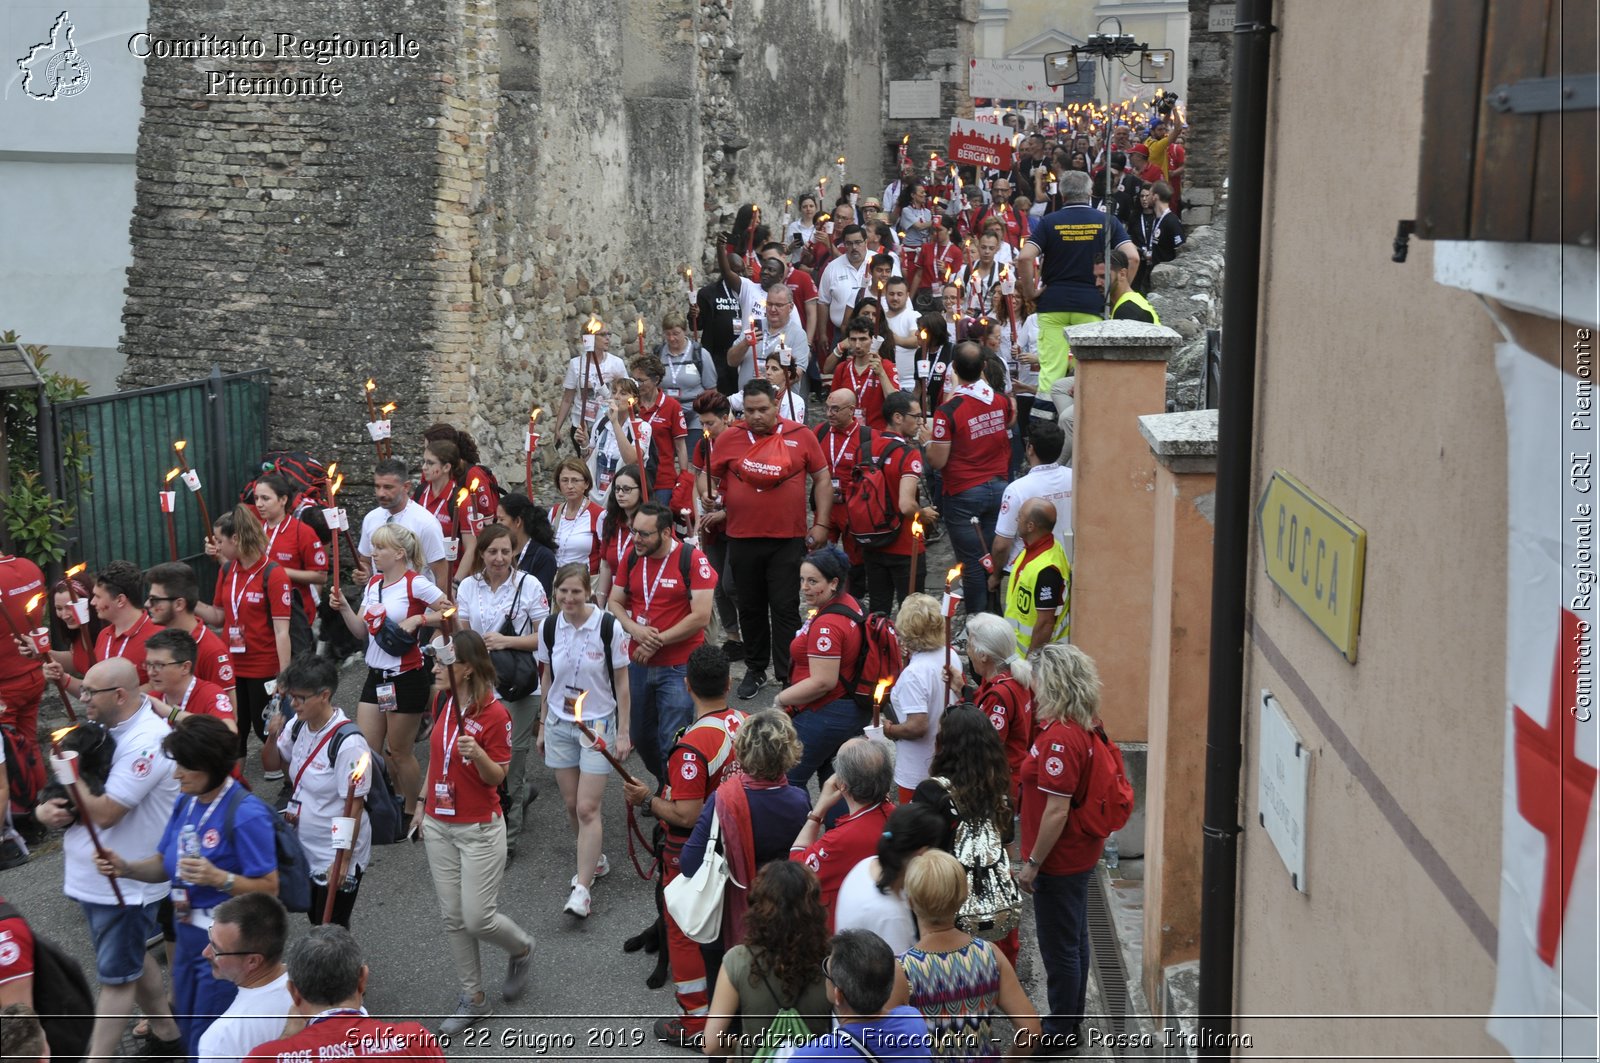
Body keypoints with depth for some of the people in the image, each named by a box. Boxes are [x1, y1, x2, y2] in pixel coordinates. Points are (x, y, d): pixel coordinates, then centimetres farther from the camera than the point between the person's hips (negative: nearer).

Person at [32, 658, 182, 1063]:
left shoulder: (146, 742, -25)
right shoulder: (104, 727, 2)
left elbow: (104, 813, -27)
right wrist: (46, 807, -10)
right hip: (94, 874, 9)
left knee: (115, 976, 3)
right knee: (131, 959, 23)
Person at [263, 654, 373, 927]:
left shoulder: (348, 744, -25)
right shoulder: (298, 725, -2)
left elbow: (354, 807, -22)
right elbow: (273, 763, 15)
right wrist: (272, 738, -7)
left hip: (337, 857, -7)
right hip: (305, 852, 7)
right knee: (315, 923, 20)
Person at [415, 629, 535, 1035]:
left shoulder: (495, 714, -18)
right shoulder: (442, 702, 2)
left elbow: (497, 776, -12)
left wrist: (478, 754, -31)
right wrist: (423, 803, 17)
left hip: (479, 830, -6)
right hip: (439, 826, 6)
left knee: (478, 918, -4)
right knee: (453, 918, 10)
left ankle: (522, 948, 29)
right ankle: (473, 1000, 23)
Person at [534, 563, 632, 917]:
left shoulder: (608, 628, -14)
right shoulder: (549, 628, -3)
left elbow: (621, 683, -7)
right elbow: (547, 678, 10)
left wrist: (623, 732, -6)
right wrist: (543, 725, 13)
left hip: (598, 725, -4)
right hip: (560, 724, 4)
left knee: (587, 808, -8)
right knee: (571, 804, 10)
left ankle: (581, 890, -5)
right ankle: (594, 860, 34)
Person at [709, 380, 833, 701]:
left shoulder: (801, 437, -1)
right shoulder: (728, 439, 1)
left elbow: (822, 479, 4)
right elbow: (710, 479, 13)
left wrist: (821, 523, 0)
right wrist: (717, 509, 0)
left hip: (789, 540, -2)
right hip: (742, 539, 2)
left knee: (785, 608, 0)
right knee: (751, 607, 13)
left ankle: (788, 675, 7)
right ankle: (755, 670, 26)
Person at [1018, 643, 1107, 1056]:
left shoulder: (1060, 738, -28)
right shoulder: (1086, 725, 1)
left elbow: (1057, 811, -26)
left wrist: (1033, 863, -20)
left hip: (1059, 860, -10)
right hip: (1080, 852, 10)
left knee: (1059, 947, 6)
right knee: (1073, 940, 22)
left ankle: (1060, 1033, 20)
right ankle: (1071, 1021, 36)